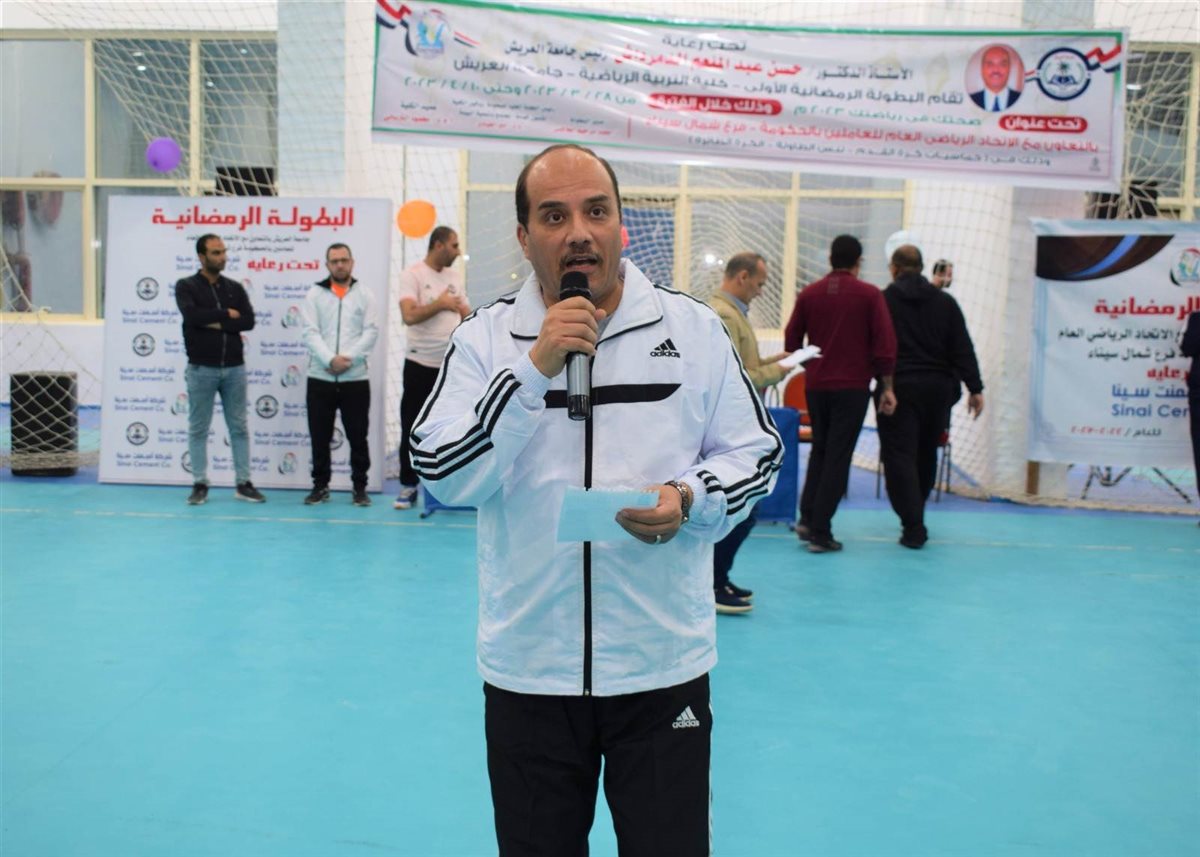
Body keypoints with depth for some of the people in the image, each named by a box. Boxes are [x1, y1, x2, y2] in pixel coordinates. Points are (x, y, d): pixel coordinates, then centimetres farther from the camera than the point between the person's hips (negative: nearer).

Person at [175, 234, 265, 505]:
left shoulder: (235, 288, 9)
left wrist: (216, 323, -14)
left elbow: (249, 321, -4)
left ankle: (243, 483, 13)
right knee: (198, 428, 3)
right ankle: (200, 485, 12)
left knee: (239, 427, 6)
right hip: (201, 369, -3)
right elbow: (192, 315, -19)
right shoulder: (186, 286, -1)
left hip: (234, 368, 3)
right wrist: (226, 314, -10)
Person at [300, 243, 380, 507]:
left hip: (355, 378, 0)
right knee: (319, 436, 6)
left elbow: (371, 332, -2)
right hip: (320, 378, 0)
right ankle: (320, 485, 18)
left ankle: (360, 487, 13)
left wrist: (348, 358, -15)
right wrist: (330, 359, -17)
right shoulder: (315, 294, 7)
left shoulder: (364, 295, 8)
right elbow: (310, 333, -3)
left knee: (358, 436, 3)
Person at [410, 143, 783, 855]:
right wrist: (534, 368, -18)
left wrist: (690, 501, -14)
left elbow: (755, 451, 6)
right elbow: (445, 477, -10)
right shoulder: (485, 338, -1)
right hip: (527, 668, 1)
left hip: (664, 664, 0)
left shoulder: (693, 327, 0)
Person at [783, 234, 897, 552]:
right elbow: (884, 344, -7)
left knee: (819, 449, 18)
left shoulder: (809, 293, 4)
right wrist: (886, 387, -1)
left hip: (816, 386, 3)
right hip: (853, 386, -3)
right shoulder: (869, 294, -4)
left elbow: (791, 340, 5)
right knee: (838, 456, 1)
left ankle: (807, 517, 9)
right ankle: (820, 531, 0)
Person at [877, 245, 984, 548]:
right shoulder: (945, 301, 8)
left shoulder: (883, 301, -1)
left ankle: (913, 526, -11)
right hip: (938, 388, 4)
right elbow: (963, 349, 4)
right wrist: (974, 388, 3)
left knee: (900, 455, -3)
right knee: (926, 455, 18)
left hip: (898, 388, -4)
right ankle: (915, 518, 31)